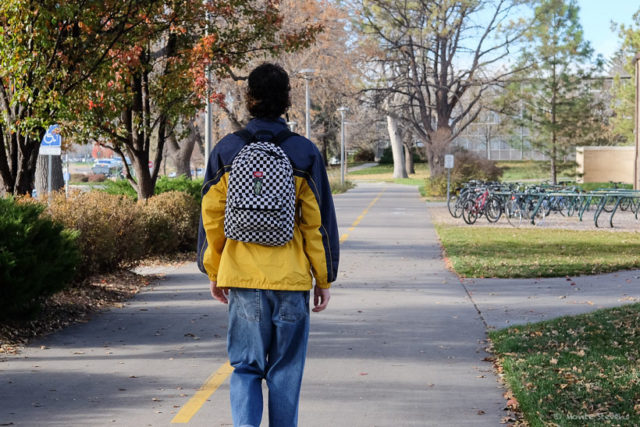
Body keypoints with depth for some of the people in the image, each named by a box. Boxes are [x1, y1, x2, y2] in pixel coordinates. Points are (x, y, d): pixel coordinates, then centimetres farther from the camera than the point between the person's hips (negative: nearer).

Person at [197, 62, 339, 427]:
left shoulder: (226, 151, 0)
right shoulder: (305, 153, -4)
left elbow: (211, 218, 4)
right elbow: (318, 222, -2)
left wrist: (214, 273, 15)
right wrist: (324, 279, 6)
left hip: (241, 277, 1)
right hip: (291, 278, -1)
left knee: (246, 366, 8)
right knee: (286, 370, 10)